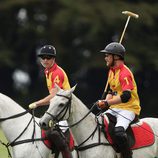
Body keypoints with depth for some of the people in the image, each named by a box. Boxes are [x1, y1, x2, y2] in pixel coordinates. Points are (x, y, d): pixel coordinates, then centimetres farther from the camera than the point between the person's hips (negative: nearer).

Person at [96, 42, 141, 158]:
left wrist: (107, 103, -28)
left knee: (119, 131, -33)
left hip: (129, 109, -10)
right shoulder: (112, 71, 13)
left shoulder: (125, 73, -17)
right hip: (115, 108, 10)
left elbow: (126, 96, -28)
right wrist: (105, 102, 4)